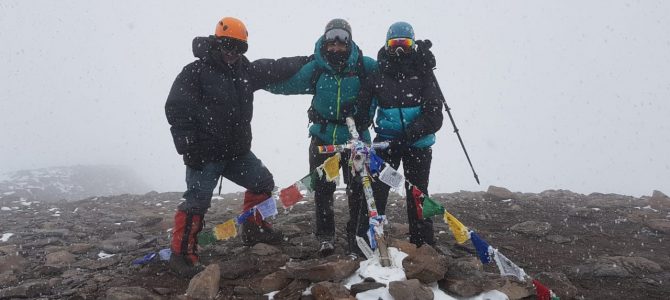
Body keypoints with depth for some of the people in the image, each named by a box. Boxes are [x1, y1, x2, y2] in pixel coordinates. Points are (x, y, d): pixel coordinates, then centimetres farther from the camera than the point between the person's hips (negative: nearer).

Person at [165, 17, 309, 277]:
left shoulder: (245, 69, 8)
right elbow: (176, 109, -14)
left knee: (262, 182, 14)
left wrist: (307, 61, 7)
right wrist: (188, 147, -18)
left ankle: (253, 229, 31)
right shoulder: (195, 72, -11)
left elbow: (275, 69, 13)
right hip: (205, 154, -7)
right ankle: (181, 254, 5)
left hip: (237, 151, 7)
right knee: (197, 202, -8)